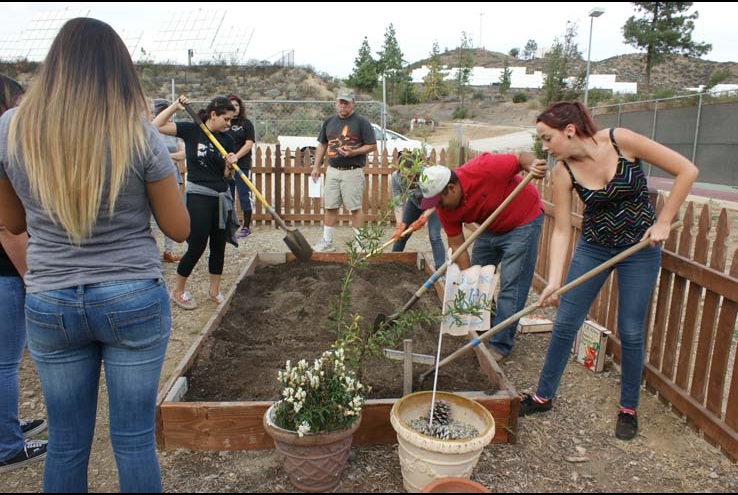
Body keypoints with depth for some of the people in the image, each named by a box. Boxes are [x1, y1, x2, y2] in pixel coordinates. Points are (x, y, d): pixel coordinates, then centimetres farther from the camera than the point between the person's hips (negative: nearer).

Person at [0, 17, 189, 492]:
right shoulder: (139, 135, -13)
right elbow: (179, 228, -4)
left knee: (67, 443, 17)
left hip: (49, 305, 3)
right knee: (134, 439, 10)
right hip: (135, 301, -2)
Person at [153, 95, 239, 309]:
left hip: (222, 197, 5)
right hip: (198, 196, -5)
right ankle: (178, 291, 19)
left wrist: (231, 165, -15)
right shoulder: (191, 130, -5)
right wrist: (175, 106, -18)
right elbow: (156, 125, -14)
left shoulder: (227, 139, 5)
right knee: (197, 247, -1)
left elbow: (227, 175, 6)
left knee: (219, 246, 10)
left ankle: (214, 291, 26)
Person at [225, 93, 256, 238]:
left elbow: (249, 144, -6)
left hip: (242, 165, -3)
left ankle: (246, 226, 8)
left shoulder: (246, 123, 3)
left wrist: (235, 157, -18)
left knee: (244, 195, -1)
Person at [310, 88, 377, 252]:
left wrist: (353, 152, -17)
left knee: (355, 208, -1)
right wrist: (316, 166, 12)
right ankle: (327, 242, 17)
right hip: (332, 170, 5)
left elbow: (372, 146, -5)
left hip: (353, 172, -5)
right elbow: (322, 145, 19)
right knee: (330, 207, 8)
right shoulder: (329, 122, 12)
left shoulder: (361, 122, -3)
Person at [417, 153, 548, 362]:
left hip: (523, 221, -6)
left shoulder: (482, 170, -34)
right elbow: (457, 245, -9)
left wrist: (532, 166, -42)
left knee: (511, 286, -7)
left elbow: (522, 158, -20)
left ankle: (500, 346, 1)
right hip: (490, 227, 7)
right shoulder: (444, 207, -15)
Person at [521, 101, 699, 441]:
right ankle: (543, 396, 21)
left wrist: (663, 222, -15)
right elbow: (561, 230, -12)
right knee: (565, 323, 3)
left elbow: (687, 171, -14)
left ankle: (628, 409, 25)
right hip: (593, 247, 2)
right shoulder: (563, 171, -13)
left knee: (630, 332, 3)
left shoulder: (621, 141, -20)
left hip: (640, 247, -2)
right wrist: (553, 281, -21)